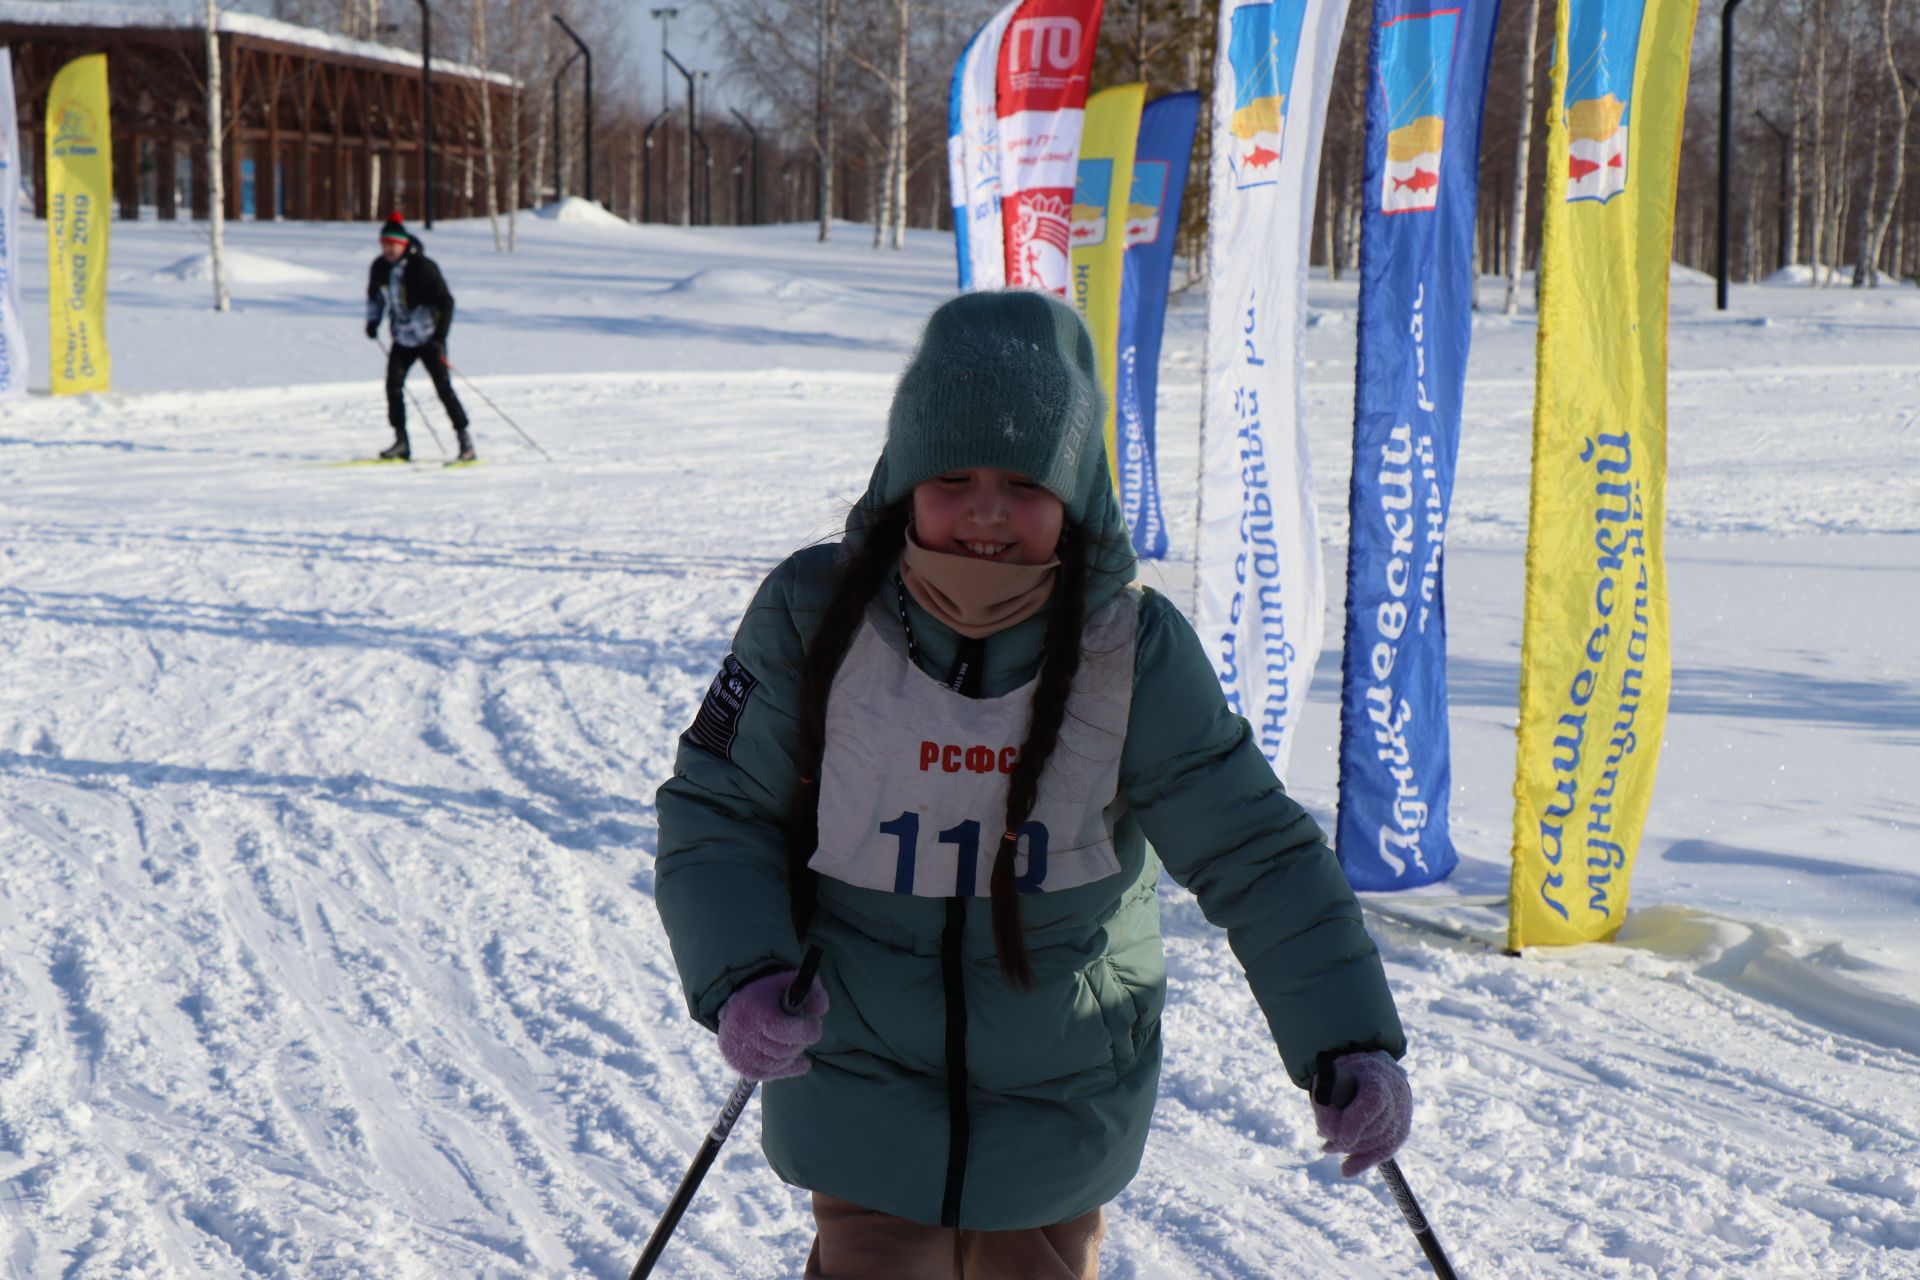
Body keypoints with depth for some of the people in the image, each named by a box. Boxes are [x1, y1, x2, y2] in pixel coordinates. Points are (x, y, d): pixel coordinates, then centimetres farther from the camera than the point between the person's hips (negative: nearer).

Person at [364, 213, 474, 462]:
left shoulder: (423, 267, -18)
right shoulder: (380, 267, 0)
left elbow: (446, 302, -16)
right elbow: (375, 295, 22)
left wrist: (440, 336, -23)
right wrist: (372, 319, 8)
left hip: (428, 338, -5)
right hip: (402, 339, 5)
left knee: (444, 388, -7)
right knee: (393, 385, -6)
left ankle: (464, 440, 1)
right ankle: (401, 442, 2)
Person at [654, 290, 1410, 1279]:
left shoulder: (1137, 655, -12)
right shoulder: (814, 617, -12)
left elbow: (1255, 853, -7)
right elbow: (714, 812, -3)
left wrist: (1348, 1040, -15)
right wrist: (741, 976, -20)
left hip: (1062, 1107, 1)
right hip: (867, 1087, -1)